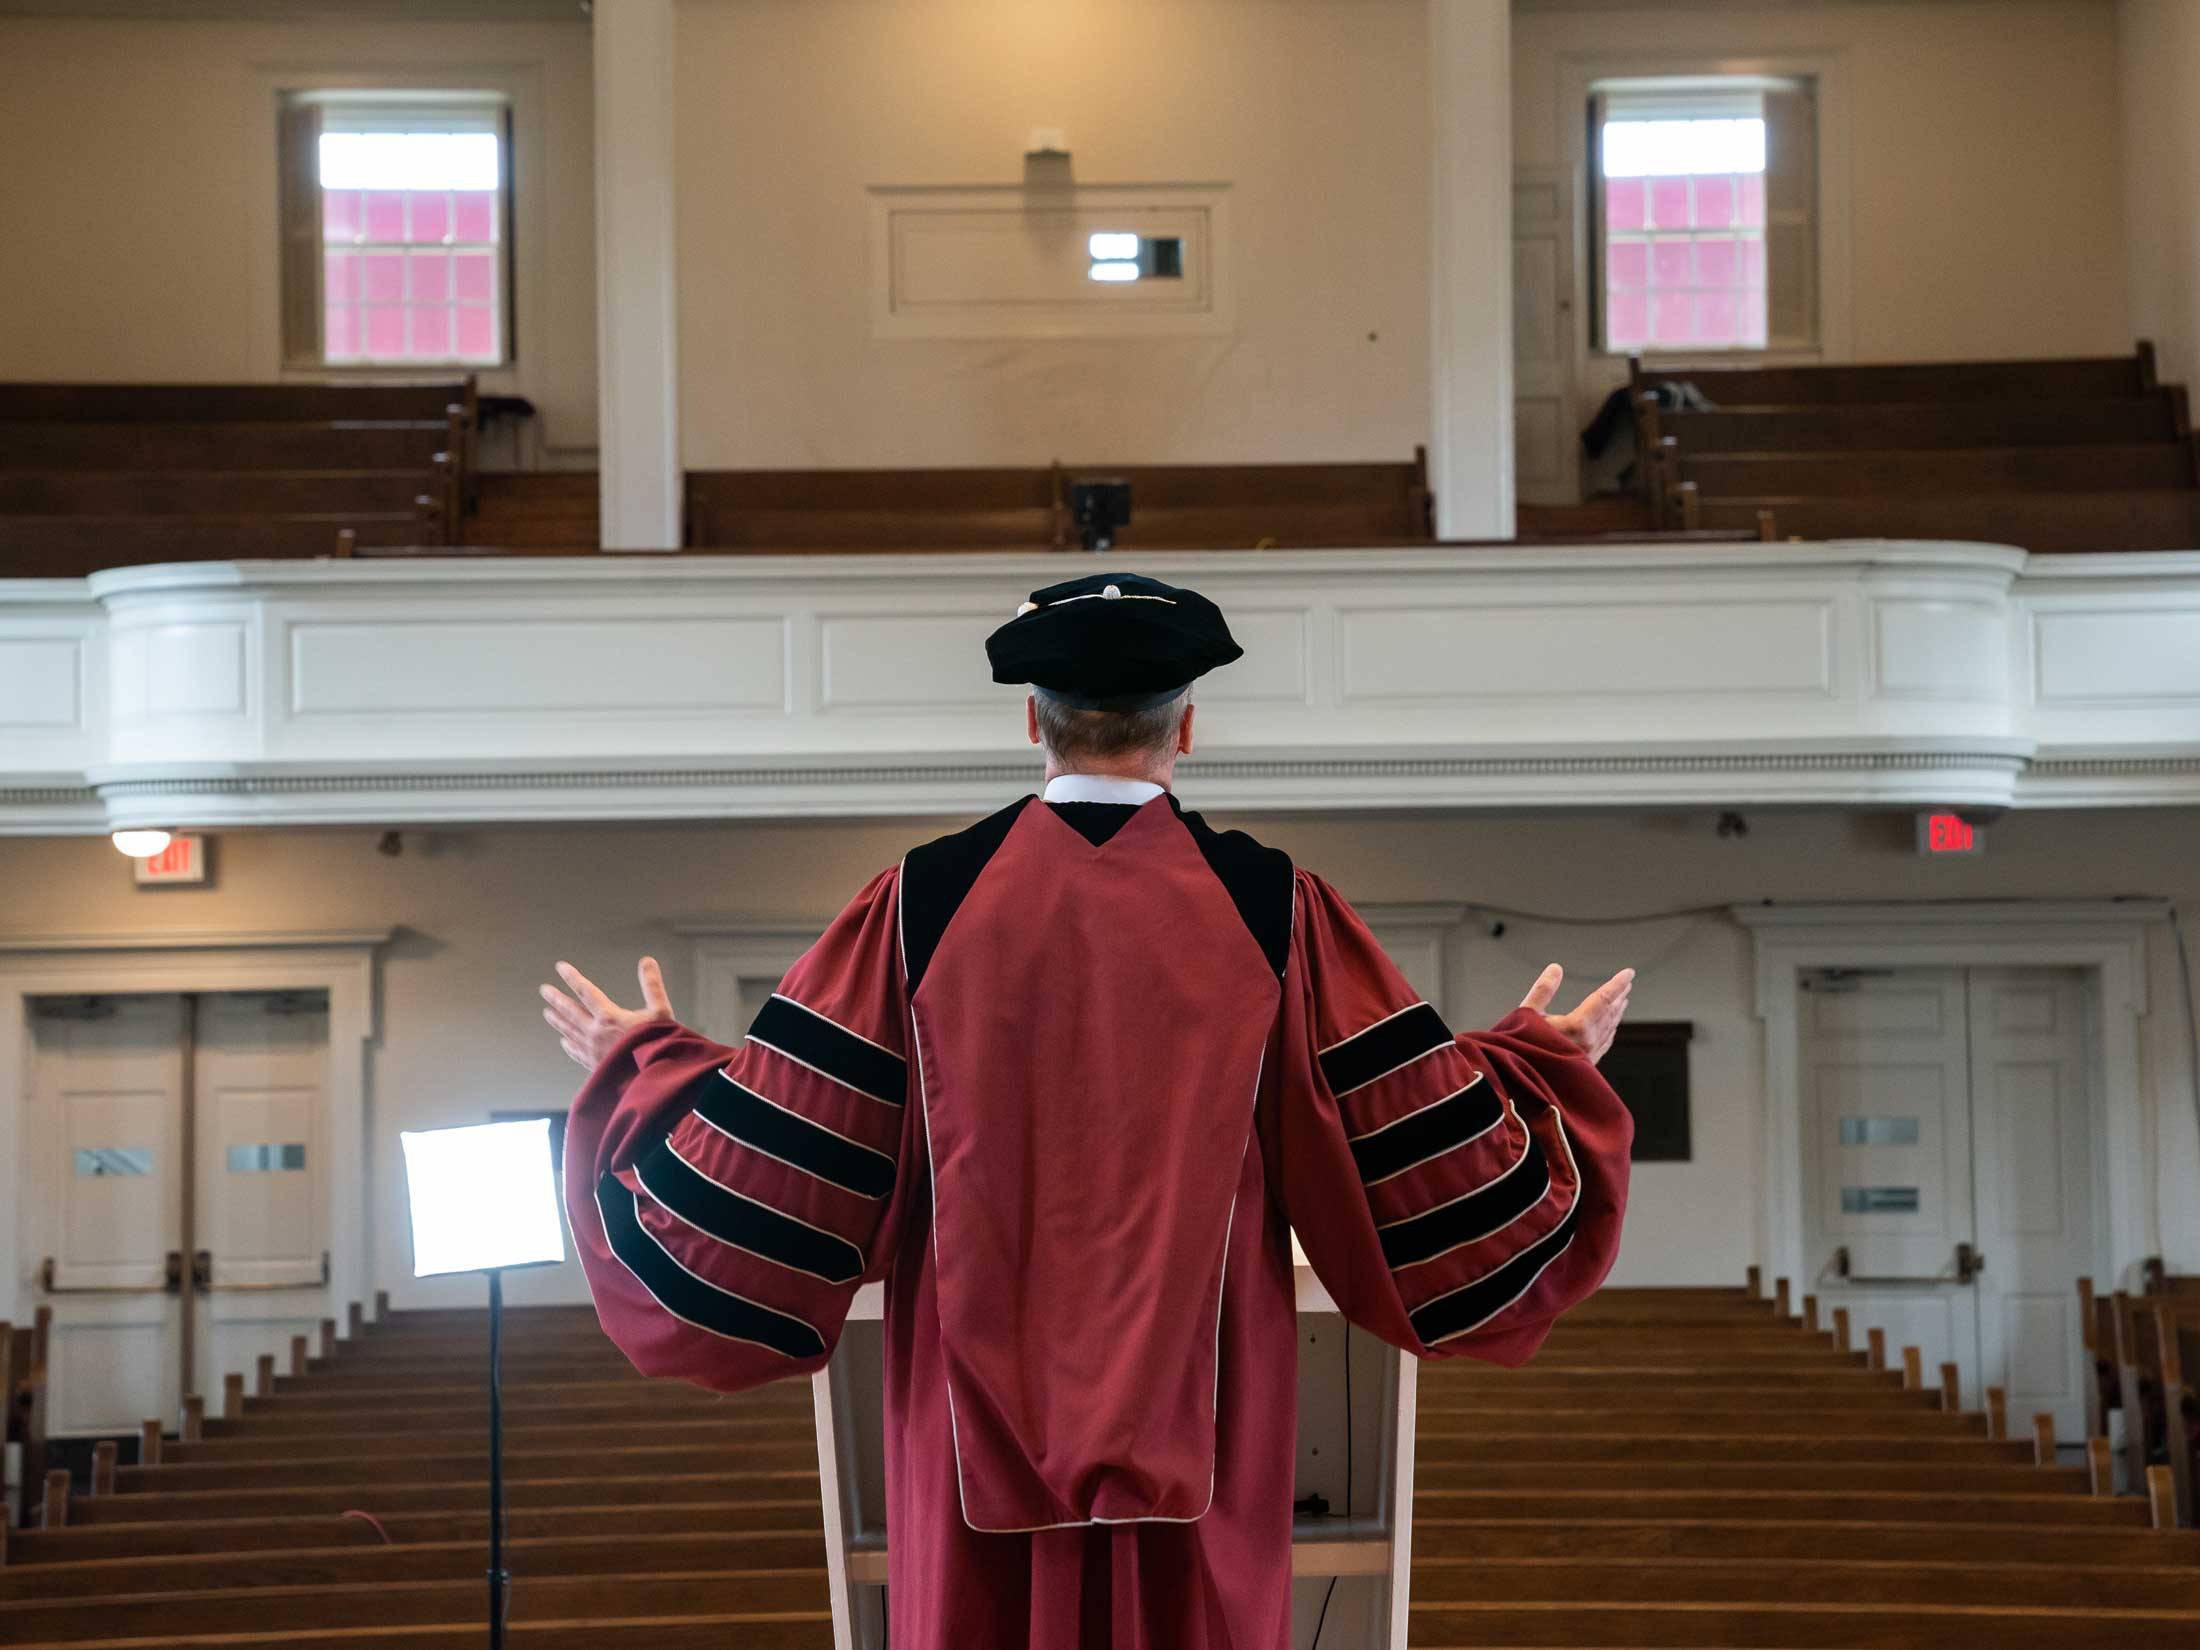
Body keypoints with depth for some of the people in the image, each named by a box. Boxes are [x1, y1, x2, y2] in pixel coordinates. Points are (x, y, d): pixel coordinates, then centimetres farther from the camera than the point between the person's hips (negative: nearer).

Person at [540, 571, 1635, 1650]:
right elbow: (1433, 1159, -3)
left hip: (982, 1412, 0)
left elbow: (765, 1154, -4)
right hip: (1204, 1422, 0)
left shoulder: (925, 902, -6)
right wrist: (1545, 1061, 16)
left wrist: (644, 1069, 14)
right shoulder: (1271, 908, -6)